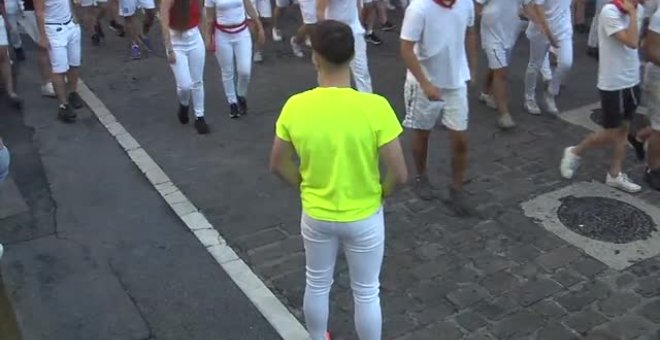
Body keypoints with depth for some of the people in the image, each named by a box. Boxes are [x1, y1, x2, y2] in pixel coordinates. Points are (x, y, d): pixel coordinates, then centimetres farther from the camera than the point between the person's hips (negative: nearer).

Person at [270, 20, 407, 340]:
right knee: (366, 293, 19)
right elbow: (399, 174, -19)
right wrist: (378, 194, 1)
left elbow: (278, 164, -4)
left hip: (315, 215, 2)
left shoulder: (295, 106, -17)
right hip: (363, 218, -2)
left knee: (317, 285, 25)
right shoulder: (375, 107, -24)